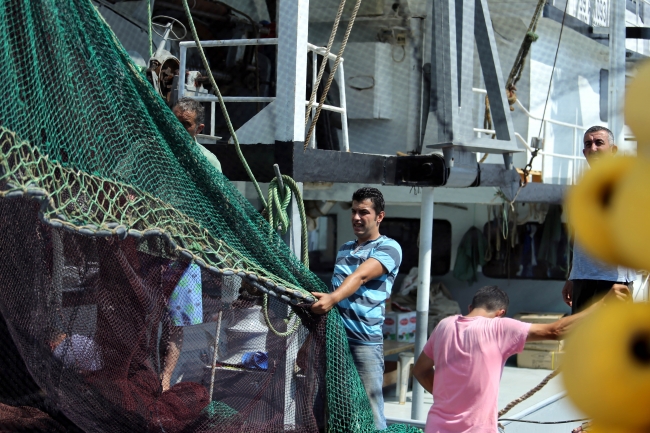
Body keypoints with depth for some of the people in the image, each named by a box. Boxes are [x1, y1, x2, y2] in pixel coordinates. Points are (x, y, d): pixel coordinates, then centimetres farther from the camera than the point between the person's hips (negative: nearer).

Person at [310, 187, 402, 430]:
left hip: (365, 340, -7)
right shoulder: (345, 249, 20)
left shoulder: (388, 248, -2)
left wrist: (332, 298, -36)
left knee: (370, 412, -7)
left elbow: (360, 276, -20)